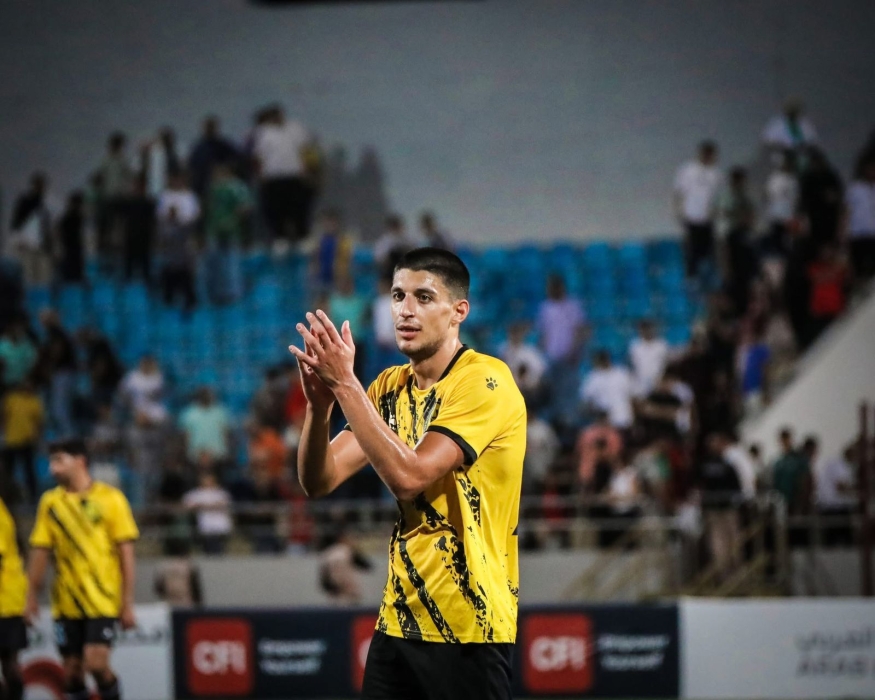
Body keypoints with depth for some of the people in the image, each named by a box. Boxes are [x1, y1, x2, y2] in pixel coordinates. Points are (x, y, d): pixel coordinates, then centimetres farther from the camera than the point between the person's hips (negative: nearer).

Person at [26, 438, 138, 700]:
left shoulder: (110, 498, -2)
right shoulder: (50, 501, 7)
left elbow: (126, 553, -2)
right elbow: (40, 552, 10)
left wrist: (127, 604, -5)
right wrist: (32, 597, 3)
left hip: (102, 598, -4)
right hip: (67, 601, 4)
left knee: (96, 663, -16)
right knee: (71, 669, 3)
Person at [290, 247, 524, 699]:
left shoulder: (485, 382, -13)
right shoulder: (391, 386, 9)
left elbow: (408, 476, -25)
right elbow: (318, 480, 2)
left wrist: (345, 384, -24)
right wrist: (319, 403, -16)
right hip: (398, 623, 7)